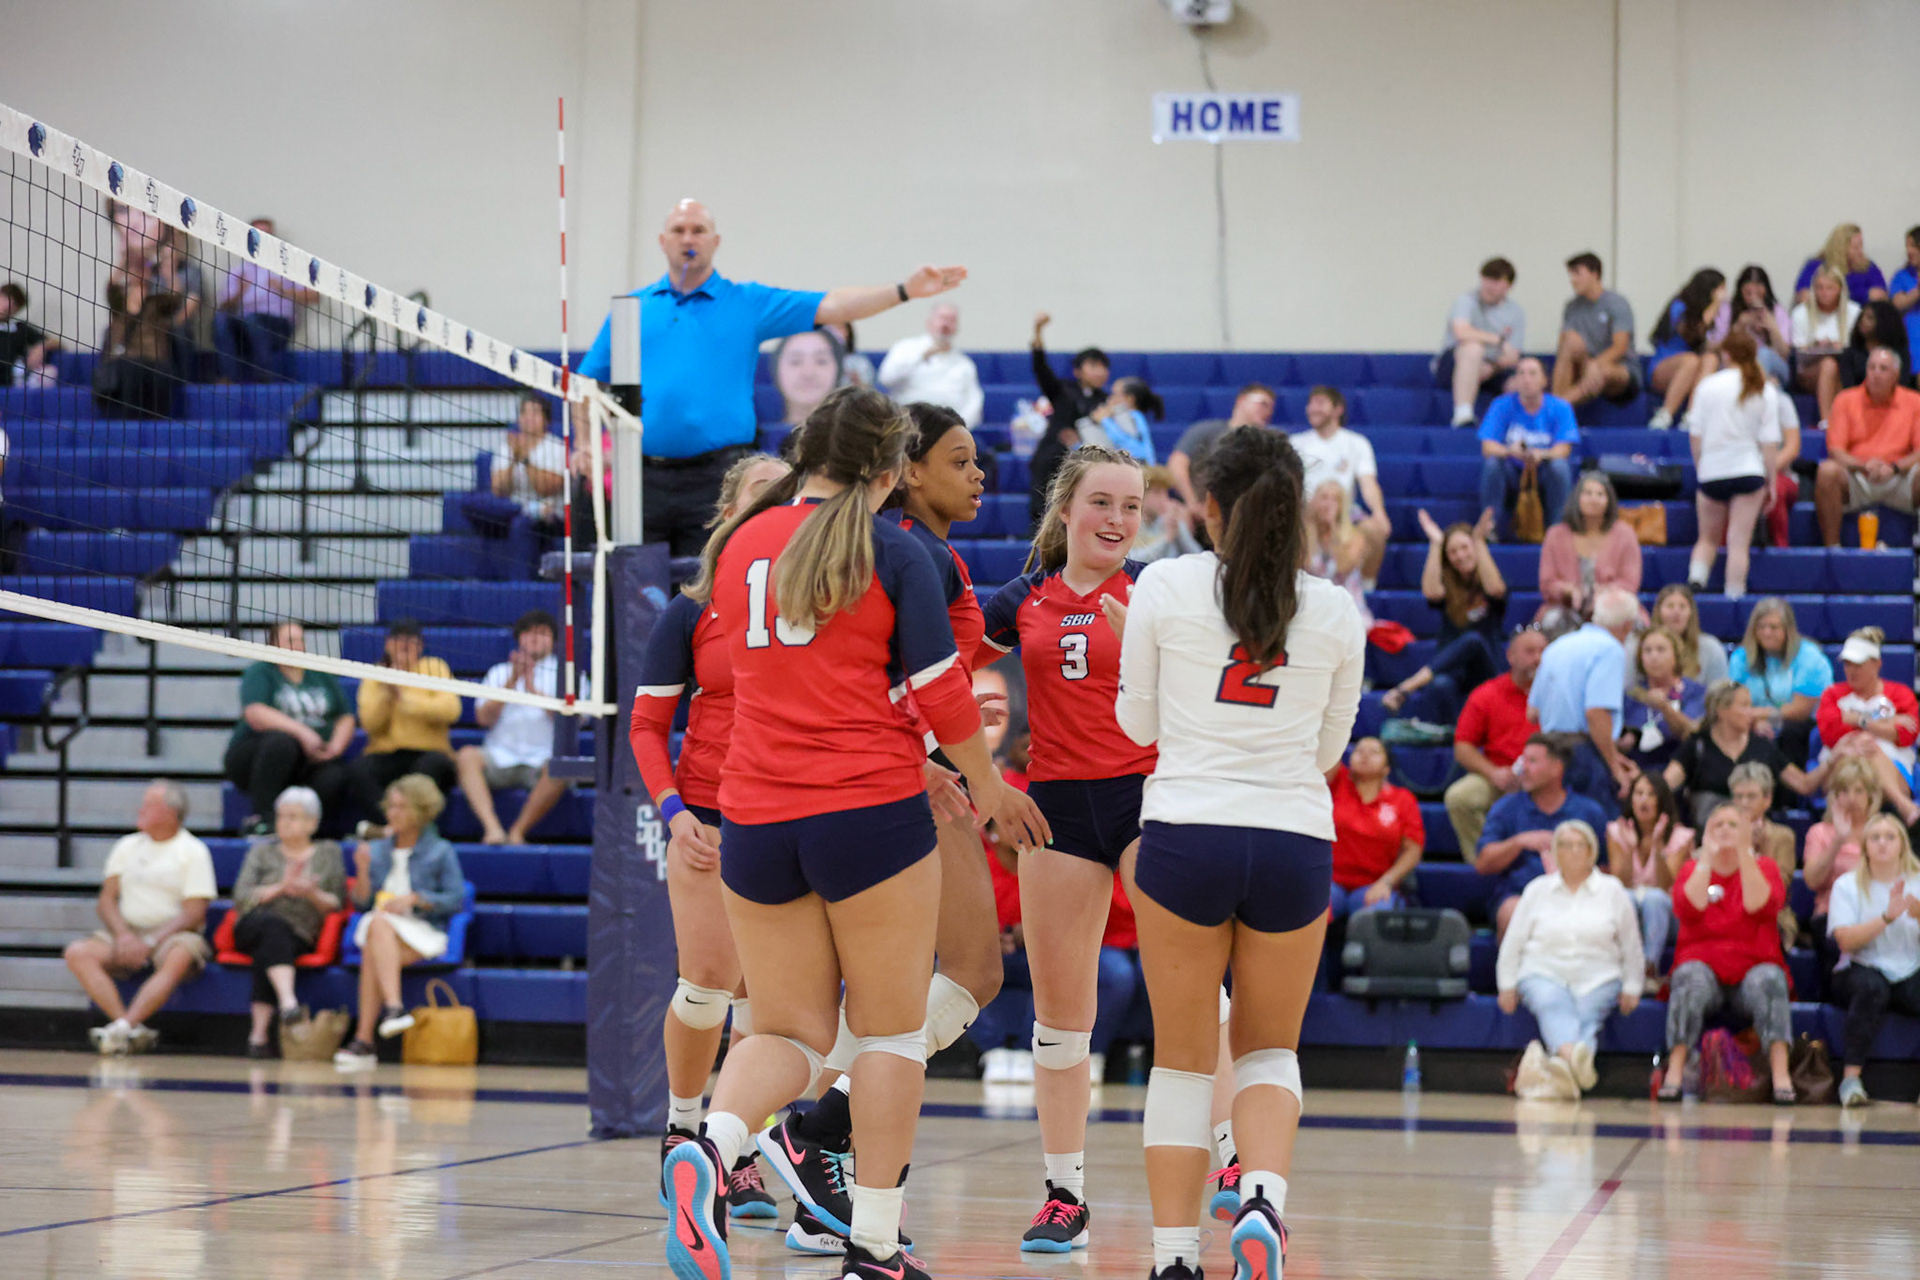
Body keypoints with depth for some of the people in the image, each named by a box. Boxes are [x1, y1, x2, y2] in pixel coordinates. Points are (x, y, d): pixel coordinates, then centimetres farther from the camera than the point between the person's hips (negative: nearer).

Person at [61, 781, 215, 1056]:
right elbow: (106, 900, 12)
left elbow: (194, 914, -7)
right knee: (78, 952, -23)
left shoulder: (193, 851, 2)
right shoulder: (127, 847, 17)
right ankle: (133, 1031, -36)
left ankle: (123, 1028, -50)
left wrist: (150, 943, -17)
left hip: (171, 935, -4)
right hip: (126, 933, 4)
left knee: (179, 959, -39)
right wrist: (123, 935, -9)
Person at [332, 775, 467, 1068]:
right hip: (376, 931, 3)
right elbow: (362, 905, 14)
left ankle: (363, 1039, -41)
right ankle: (394, 1008, -51)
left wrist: (414, 898, -11)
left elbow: (456, 899, -1)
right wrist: (363, 872, -3)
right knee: (378, 922, -37)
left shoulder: (441, 852, 8)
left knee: (372, 955, -34)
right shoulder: (376, 851, 19)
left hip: (421, 934, -3)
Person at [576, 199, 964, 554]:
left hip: (715, 478, -1)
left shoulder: (748, 303, 8)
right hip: (645, 479, 1)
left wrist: (905, 290, -12)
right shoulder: (633, 306, 13)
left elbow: (831, 307, 0)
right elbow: (590, 384, 17)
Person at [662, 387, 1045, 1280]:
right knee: (889, 1029, 8)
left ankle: (711, 1146, -20)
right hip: (870, 814, -4)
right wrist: (988, 787, 13)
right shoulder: (892, 551, -5)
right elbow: (940, 691, -6)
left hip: (755, 823, 4)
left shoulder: (740, 544, 11)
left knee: (785, 1030, 11)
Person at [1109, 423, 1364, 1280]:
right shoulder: (1335, 613, 4)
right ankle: (1263, 1198, -10)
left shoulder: (1165, 586, -2)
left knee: (1184, 1058, 10)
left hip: (1185, 834, -1)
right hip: (1296, 841, 2)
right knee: (1268, 1049, 17)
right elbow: (1329, 748, 13)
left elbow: (1138, 723, 8)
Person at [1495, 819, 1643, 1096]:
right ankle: (1569, 1053, -66)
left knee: (1586, 1014, -31)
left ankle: (1564, 1064, -63)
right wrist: (1507, 986, 8)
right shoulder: (1537, 890, 15)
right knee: (1554, 1006, -35)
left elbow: (1631, 945, 15)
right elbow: (1513, 941, 15)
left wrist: (1631, 988, 8)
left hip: (1597, 980, 1)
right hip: (1544, 974, -1)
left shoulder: (1612, 890, 12)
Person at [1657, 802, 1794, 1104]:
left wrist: (1744, 852, -16)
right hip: (1703, 965, 0)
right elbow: (1687, 910, -11)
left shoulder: (1764, 867, 10)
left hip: (1753, 968, 0)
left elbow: (1761, 906, -13)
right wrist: (1707, 857, -11)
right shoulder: (1692, 868, 11)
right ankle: (1675, 1071, -38)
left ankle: (1781, 1075, -40)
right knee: (1690, 978, -34)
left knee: (1769, 979, -33)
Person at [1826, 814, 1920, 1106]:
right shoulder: (1848, 885, 4)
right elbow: (1846, 940, -11)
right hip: (1861, 970, -2)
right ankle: (1851, 1076, -35)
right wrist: (1887, 917, -21)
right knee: (1872, 986, -38)